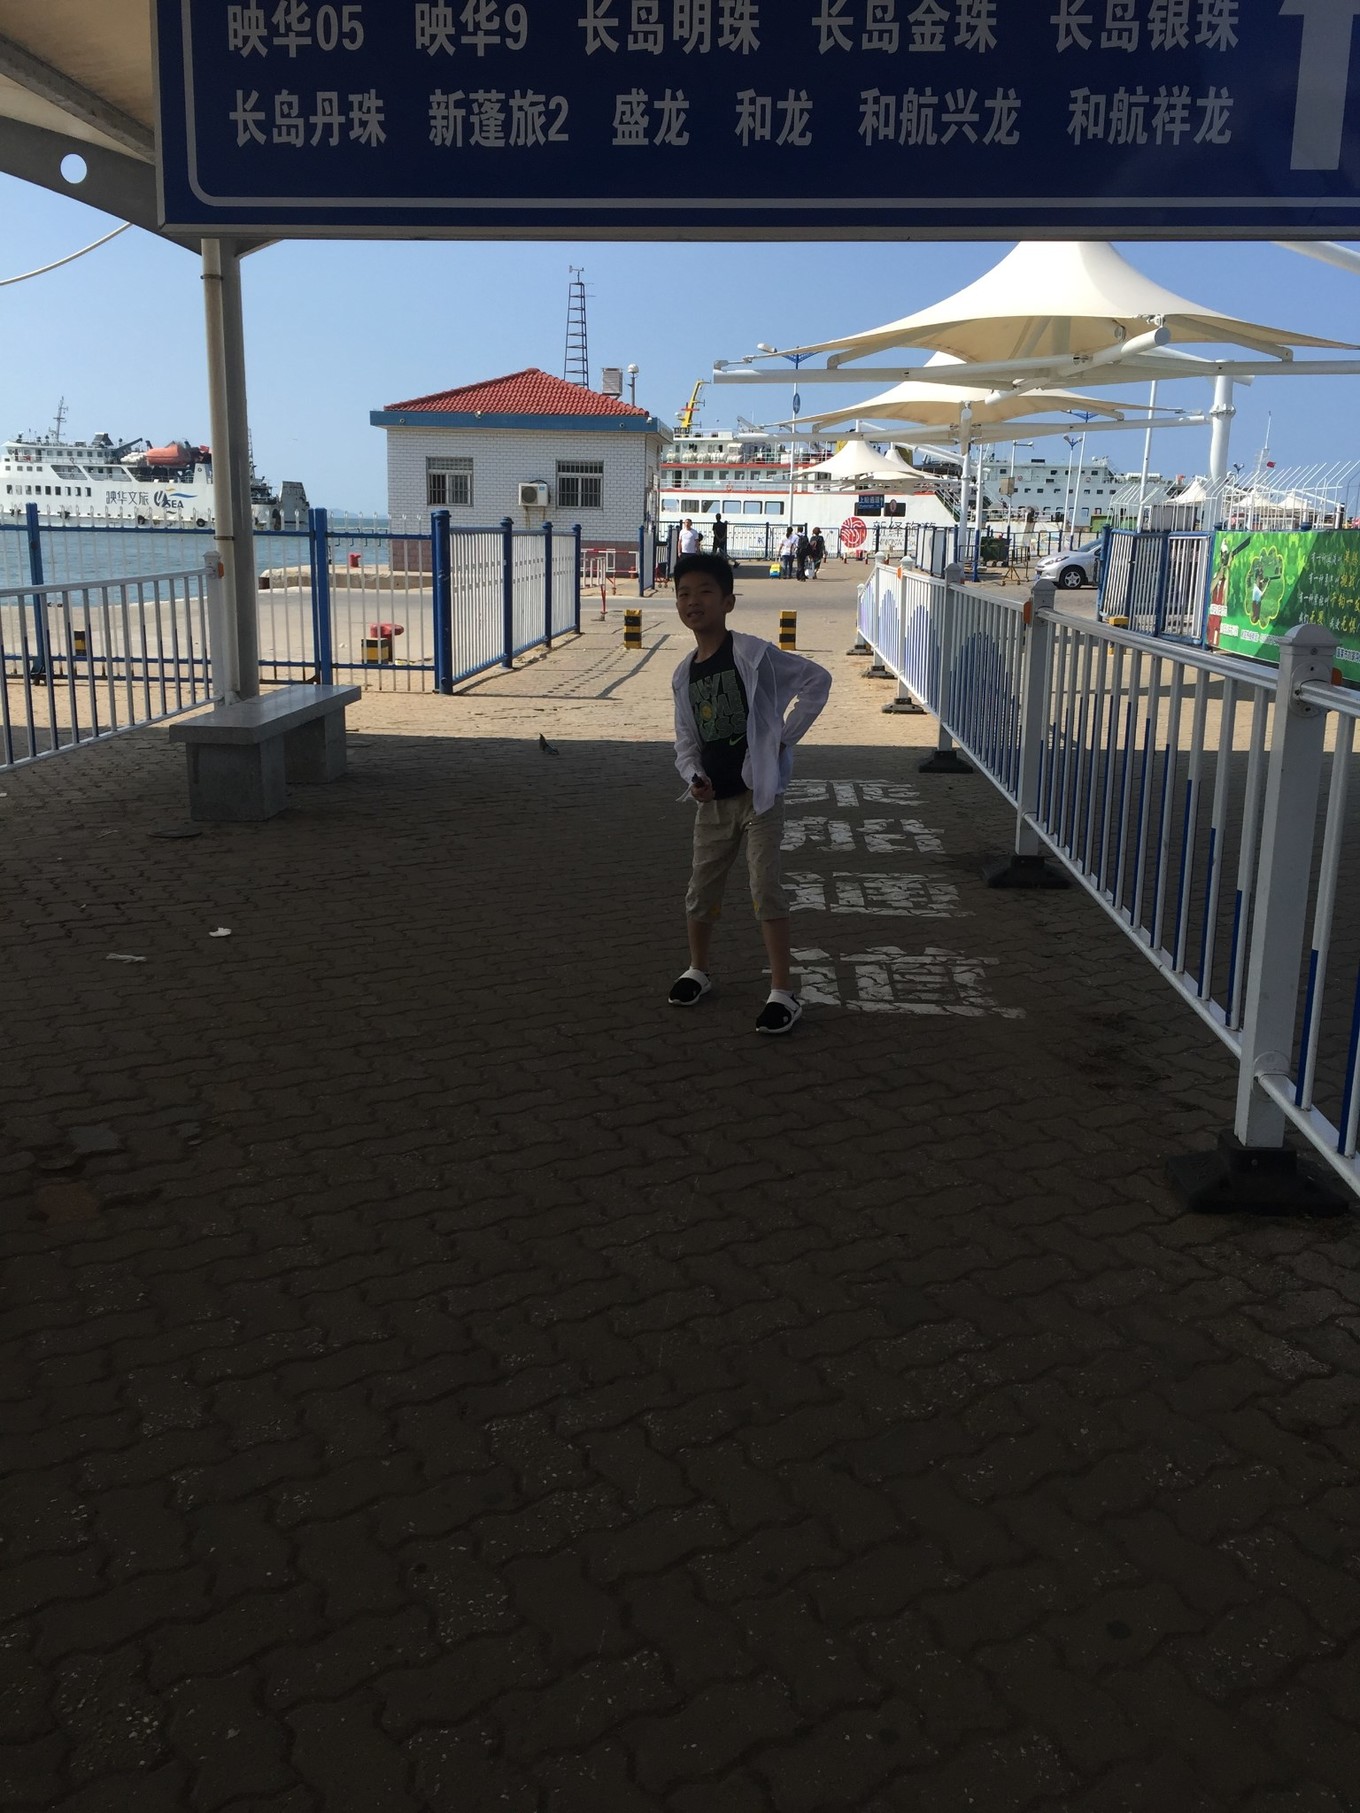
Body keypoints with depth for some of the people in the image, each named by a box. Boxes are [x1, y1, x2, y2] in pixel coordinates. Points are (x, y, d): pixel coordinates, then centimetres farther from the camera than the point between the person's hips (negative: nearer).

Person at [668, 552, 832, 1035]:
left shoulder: (752, 654, -11)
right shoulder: (684, 675, 7)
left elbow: (817, 679, -11)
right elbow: (686, 739, 12)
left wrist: (785, 736, -12)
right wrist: (694, 776, -8)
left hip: (757, 793, -6)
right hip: (713, 799, 6)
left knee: (766, 890, -7)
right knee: (700, 890, 13)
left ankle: (782, 992, 1)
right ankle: (698, 971, 35)